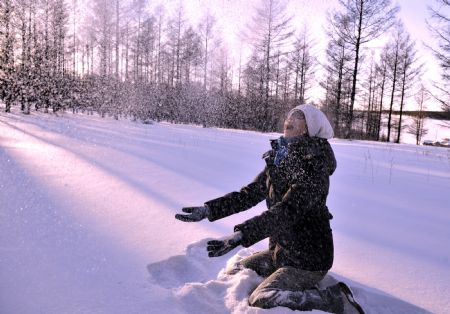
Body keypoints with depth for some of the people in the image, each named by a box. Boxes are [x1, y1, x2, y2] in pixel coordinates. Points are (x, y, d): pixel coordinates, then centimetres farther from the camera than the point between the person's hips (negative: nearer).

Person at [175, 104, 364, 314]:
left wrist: (241, 235, -42)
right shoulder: (277, 162, 5)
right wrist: (208, 210, -2)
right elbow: (248, 195, 6)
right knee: (233, 276, 11)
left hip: (308, 258, -8)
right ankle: (300, 287, 15)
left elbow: (287, 211, -33)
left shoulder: (314, 165, -21)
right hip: (281, 250, 8)